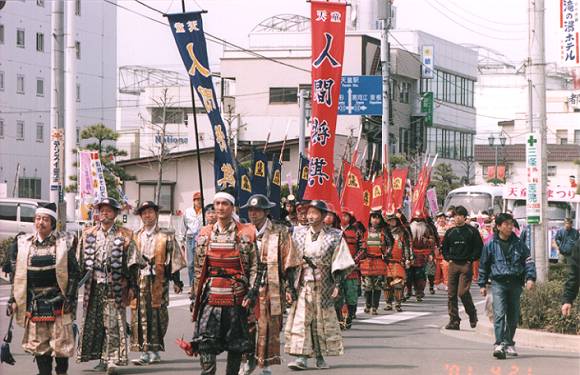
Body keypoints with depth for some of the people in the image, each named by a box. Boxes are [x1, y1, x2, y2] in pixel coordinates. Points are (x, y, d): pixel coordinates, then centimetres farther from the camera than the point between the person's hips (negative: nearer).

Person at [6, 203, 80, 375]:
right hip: (34, 301, 2)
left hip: (58, 301, -2)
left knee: (61, 341, 0)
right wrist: (13, 299, 3)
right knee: (38, 342, 4)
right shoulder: (23, 243, 6)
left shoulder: (65, 242, -1)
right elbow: (15, 275, 9)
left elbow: (74, 272, 0)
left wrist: (70, 297, -6)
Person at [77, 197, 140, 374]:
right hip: (93, 285, 3)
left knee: (113, 324, -8)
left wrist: (132, 286, -1)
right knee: (93, 323, 5)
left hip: (115, 286, -3)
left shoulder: (124, 236, 3)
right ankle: (101, 358, 14)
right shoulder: (88, 234, 12)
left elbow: (132, 264, 3)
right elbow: (80, 261, 16)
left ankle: (112, 360, -8)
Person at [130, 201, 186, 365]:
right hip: (139, 281, 2)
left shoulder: (166, 237, 6)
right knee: (140, 316, -3)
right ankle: (144, 352, 1)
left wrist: (176, 281, -1)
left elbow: (174, 259, 4)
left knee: (157, 316, -2)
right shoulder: (135, 237, 14)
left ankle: (155, 350, 6)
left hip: (159, 281, -2)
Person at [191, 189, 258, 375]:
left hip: (236, 297, -2)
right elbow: (199, 268, 14)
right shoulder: (205, 234, 9)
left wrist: (251, 292, -10)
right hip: (211, 296, 2)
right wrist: (196, 295, 11)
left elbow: (254, 266, -1)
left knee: (236, 344, 6)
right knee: (205, 341, -9)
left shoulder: (246, 234, 0)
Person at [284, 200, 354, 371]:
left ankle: (320, 357, 17)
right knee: (300, 319, -9)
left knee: (323, 321, 5)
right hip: (303, 284, 1)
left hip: (323, 285, -1)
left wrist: (337, 284, -10)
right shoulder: (298, 234, 8)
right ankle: (301, 357, -11)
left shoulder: (334, 236, 0)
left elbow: (340, 263, -2)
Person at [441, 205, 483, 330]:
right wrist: (448, 258, 8)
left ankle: (472, 314, 9)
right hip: (453, 265, 5)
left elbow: (479, 248, 2)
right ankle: (454, 320, 5)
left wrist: (471, 259, -5)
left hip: (466, 265, -5)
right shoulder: (450, 232, 13)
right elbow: (444, 247, 23)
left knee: (463, 292, -14)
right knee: (451, 294, 1)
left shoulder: (472, 231, 1)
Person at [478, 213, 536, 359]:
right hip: (498, 283, -3)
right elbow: (483, 265, 11)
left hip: (515, 283, 3)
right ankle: (499, 344, -24)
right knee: (499, 313, -17)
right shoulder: (491, 245, 2)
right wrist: (482, 284, 12)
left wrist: (530, 277, -6)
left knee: (513, 316, 9)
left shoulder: (518, 244, 6)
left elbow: (528, 261, 9)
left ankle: (509, 343, 25)